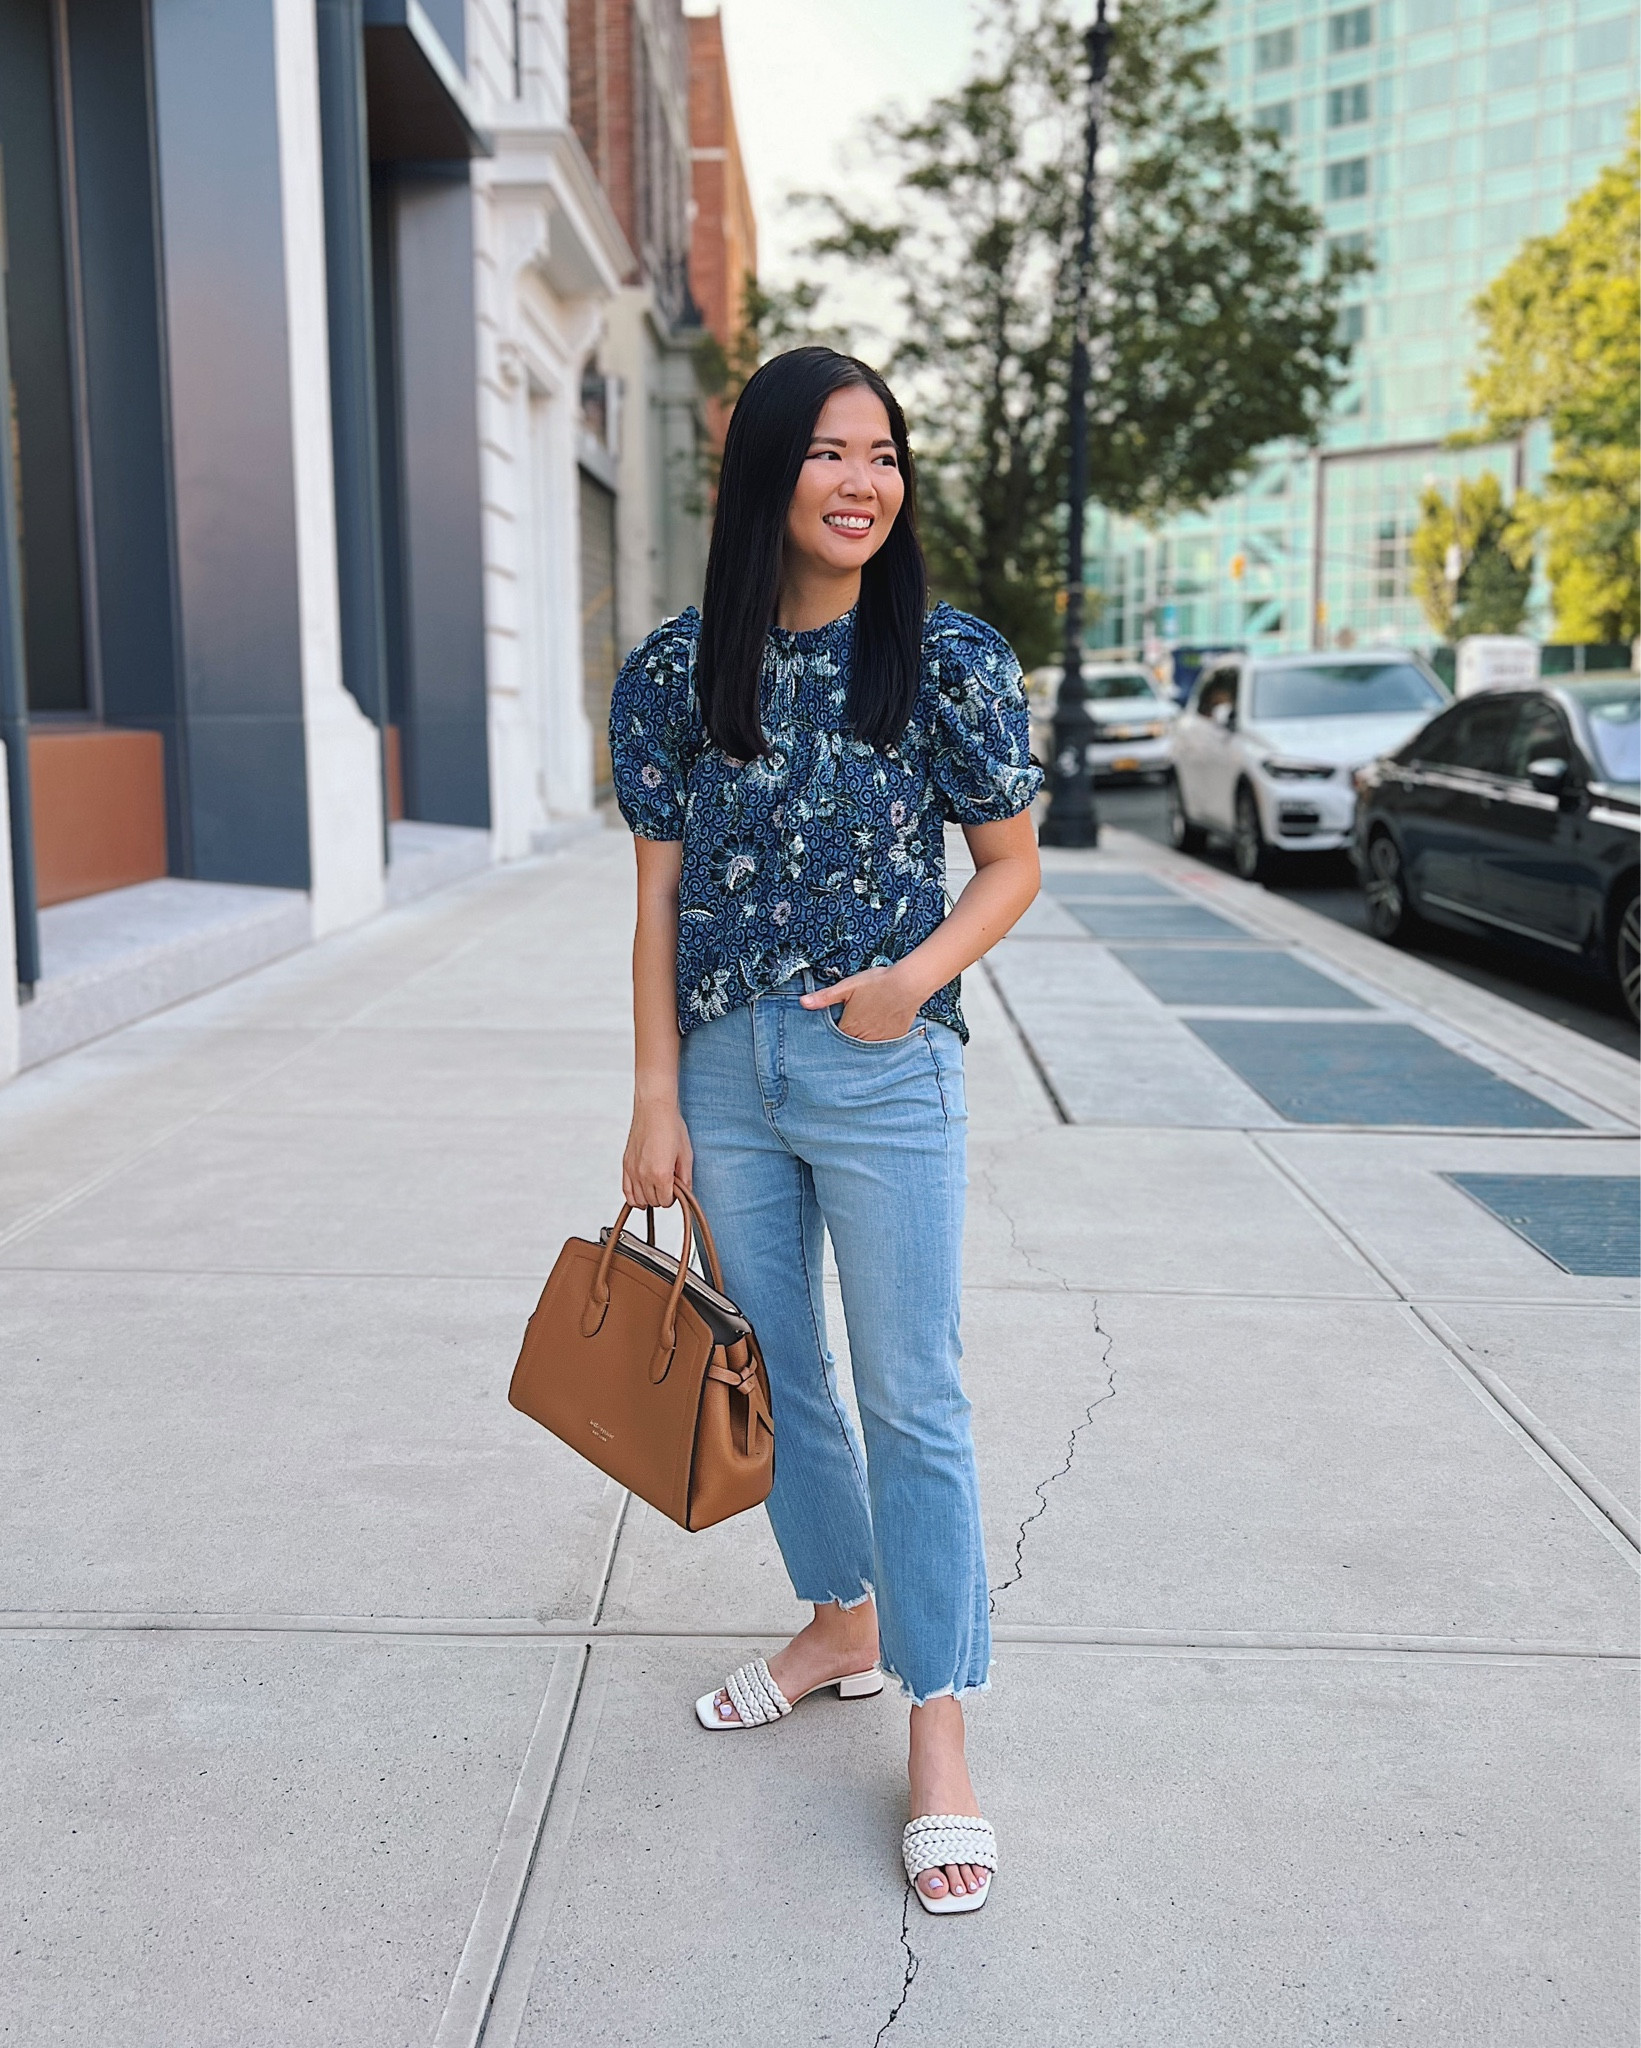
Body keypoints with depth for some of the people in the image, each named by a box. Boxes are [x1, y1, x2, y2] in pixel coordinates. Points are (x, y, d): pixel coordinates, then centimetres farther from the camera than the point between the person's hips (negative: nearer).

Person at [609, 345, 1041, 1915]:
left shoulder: (950, 661, -5)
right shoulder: (678, 673, 1)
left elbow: (1011, 865, 1)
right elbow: (660, 897, 3)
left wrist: (916, 973, -16)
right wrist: (658, 1097, 0)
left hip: (884, 1073, -3)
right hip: (727, 1074, 4)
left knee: (911, 1399, 2)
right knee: (773, 1376, 16)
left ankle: (938, 1734, 15)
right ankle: (843, 1622, 39)